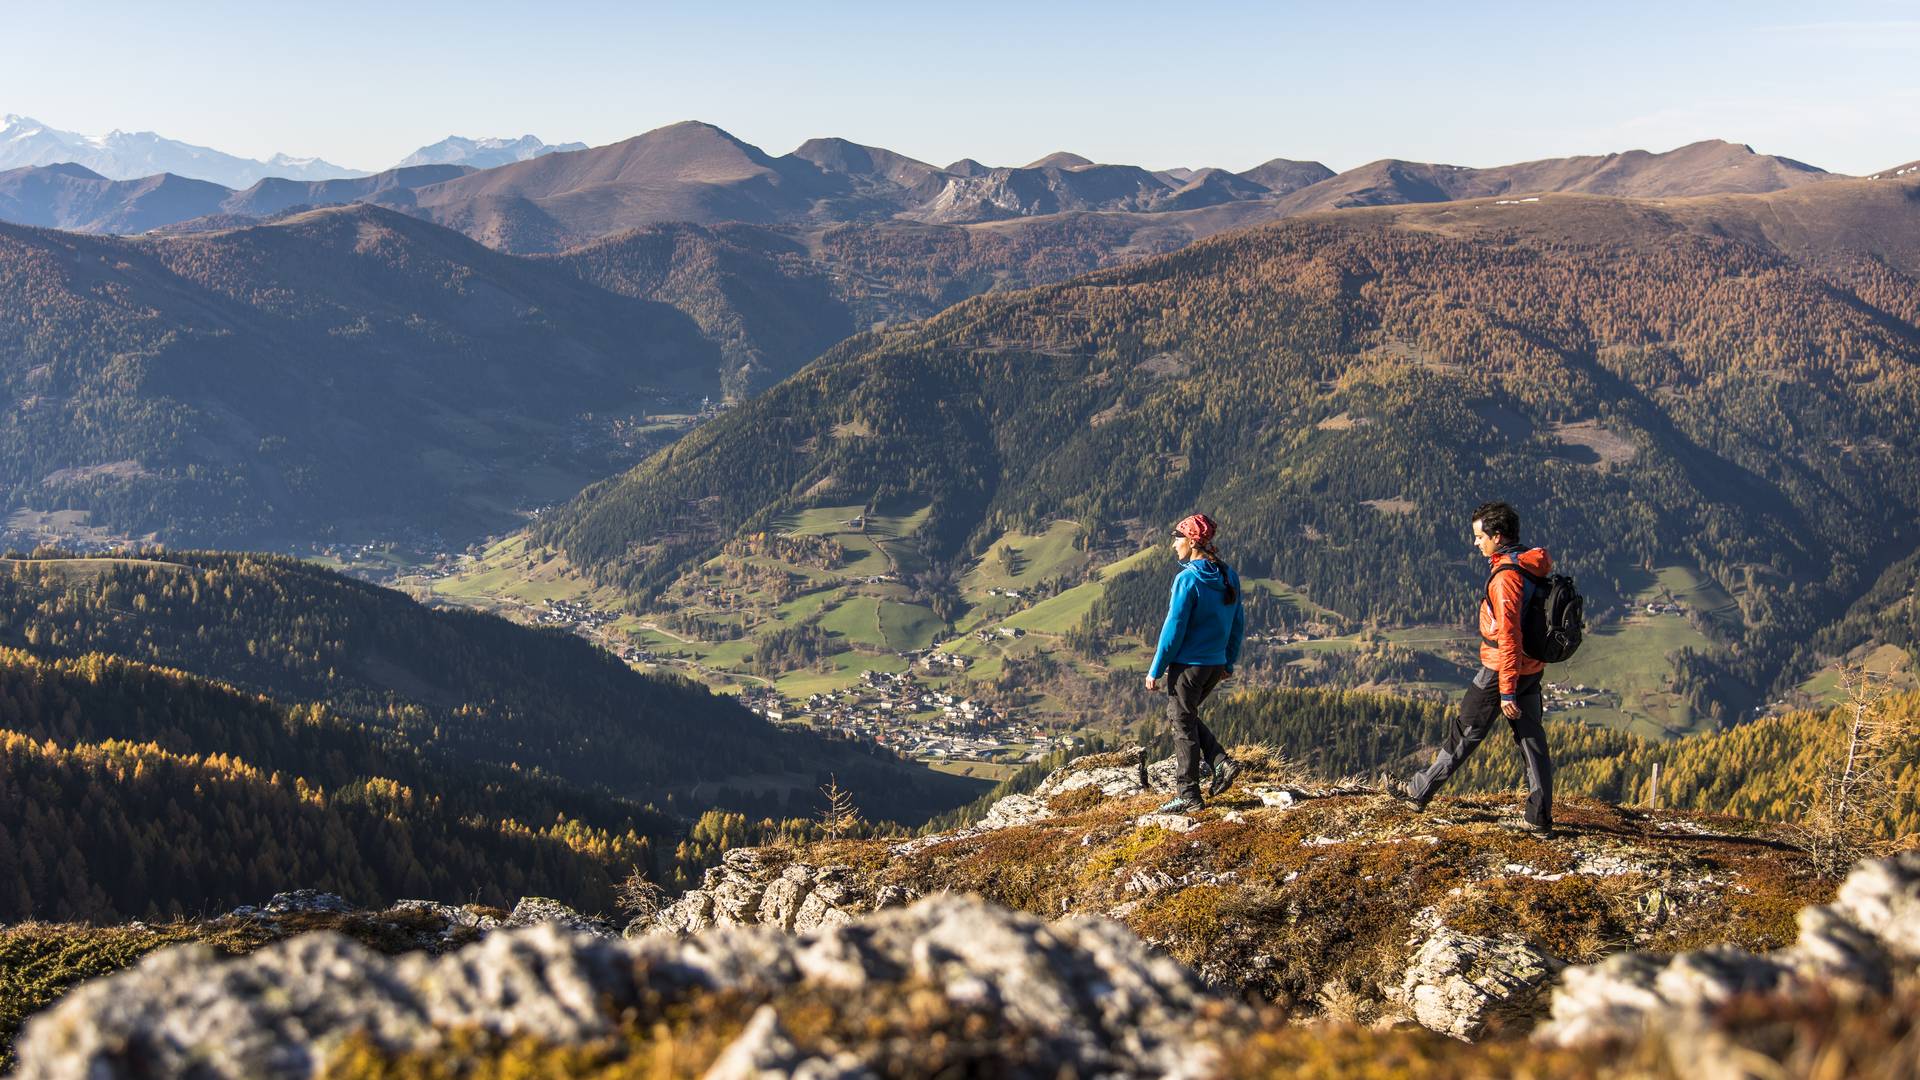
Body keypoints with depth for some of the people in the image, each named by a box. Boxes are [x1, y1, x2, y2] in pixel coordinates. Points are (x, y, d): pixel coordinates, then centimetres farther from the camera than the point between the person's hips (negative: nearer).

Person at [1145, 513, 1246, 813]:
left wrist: (1155, 670, -10)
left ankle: (1189, 797, 9)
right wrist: (1229, 663, 20)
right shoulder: (1228, 576, 5)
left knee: (1182, 724, 4)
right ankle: (1220, 761, 9)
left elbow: (1174, 628, -17)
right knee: (1187, 717, 24)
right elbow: (1238, 624, 11)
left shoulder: (1187, 579, -17)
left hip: (1188, 664, -7)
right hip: (1216, 665, 7)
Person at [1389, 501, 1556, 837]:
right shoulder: (1533, 566, 7)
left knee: (1463, 734, 4)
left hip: (1502, 670, -8)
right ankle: (1540, 819, 12)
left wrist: (1507, 692, -24)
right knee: (1532, 740, 9)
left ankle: (1419, 791, 18)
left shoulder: (1506, 576, -23)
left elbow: (1508, 637, -26)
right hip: (1531, 668, 8)